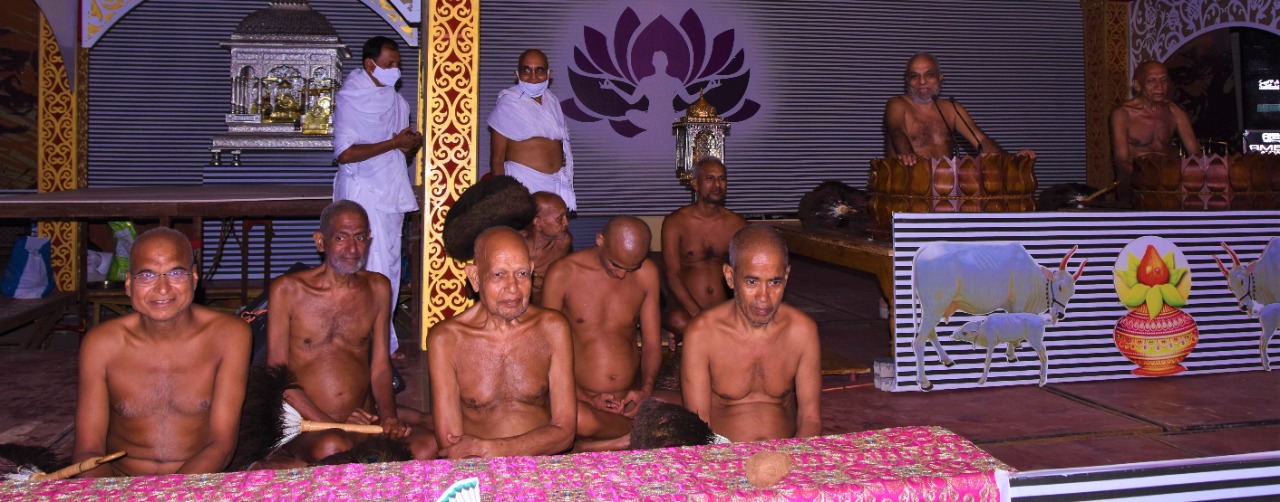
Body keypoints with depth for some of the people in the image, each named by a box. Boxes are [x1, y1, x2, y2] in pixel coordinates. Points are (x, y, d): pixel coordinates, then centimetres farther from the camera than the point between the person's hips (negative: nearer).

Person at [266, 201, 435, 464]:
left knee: (426, 445, -26)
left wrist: (389, 416, -10)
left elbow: (380, 366, 10)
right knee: (332, 448, -39)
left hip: (365, 423, 4)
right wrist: (331, 423, -15)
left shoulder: (378, 288, 10)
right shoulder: (288, 290, -2)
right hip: (306, 427, -3)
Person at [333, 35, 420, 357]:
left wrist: (411, 143, 2)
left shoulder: (394, 98, 15)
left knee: (390, 269, 11)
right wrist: (395, 143, -18)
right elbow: (345, 153, -19)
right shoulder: (352, 99, -10)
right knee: (375, 272, -9)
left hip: (392, 194, 8)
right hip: (365, 194, -8)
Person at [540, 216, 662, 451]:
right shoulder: (563, 273, -5)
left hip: (630, 399, 4)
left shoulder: (647, 273, 4)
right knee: (580, 420, -40)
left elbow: (652, 343, 10)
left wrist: (646, 390, -8)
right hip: (580, 398, -3)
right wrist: (586, 398, -14)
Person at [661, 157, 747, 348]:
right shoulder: (675, 222, 0)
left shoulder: (738, 225, 9)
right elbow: (671, 274, -9)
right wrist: (697, 314, -23)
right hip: (686, 308, -3)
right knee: (677, 321, -38)